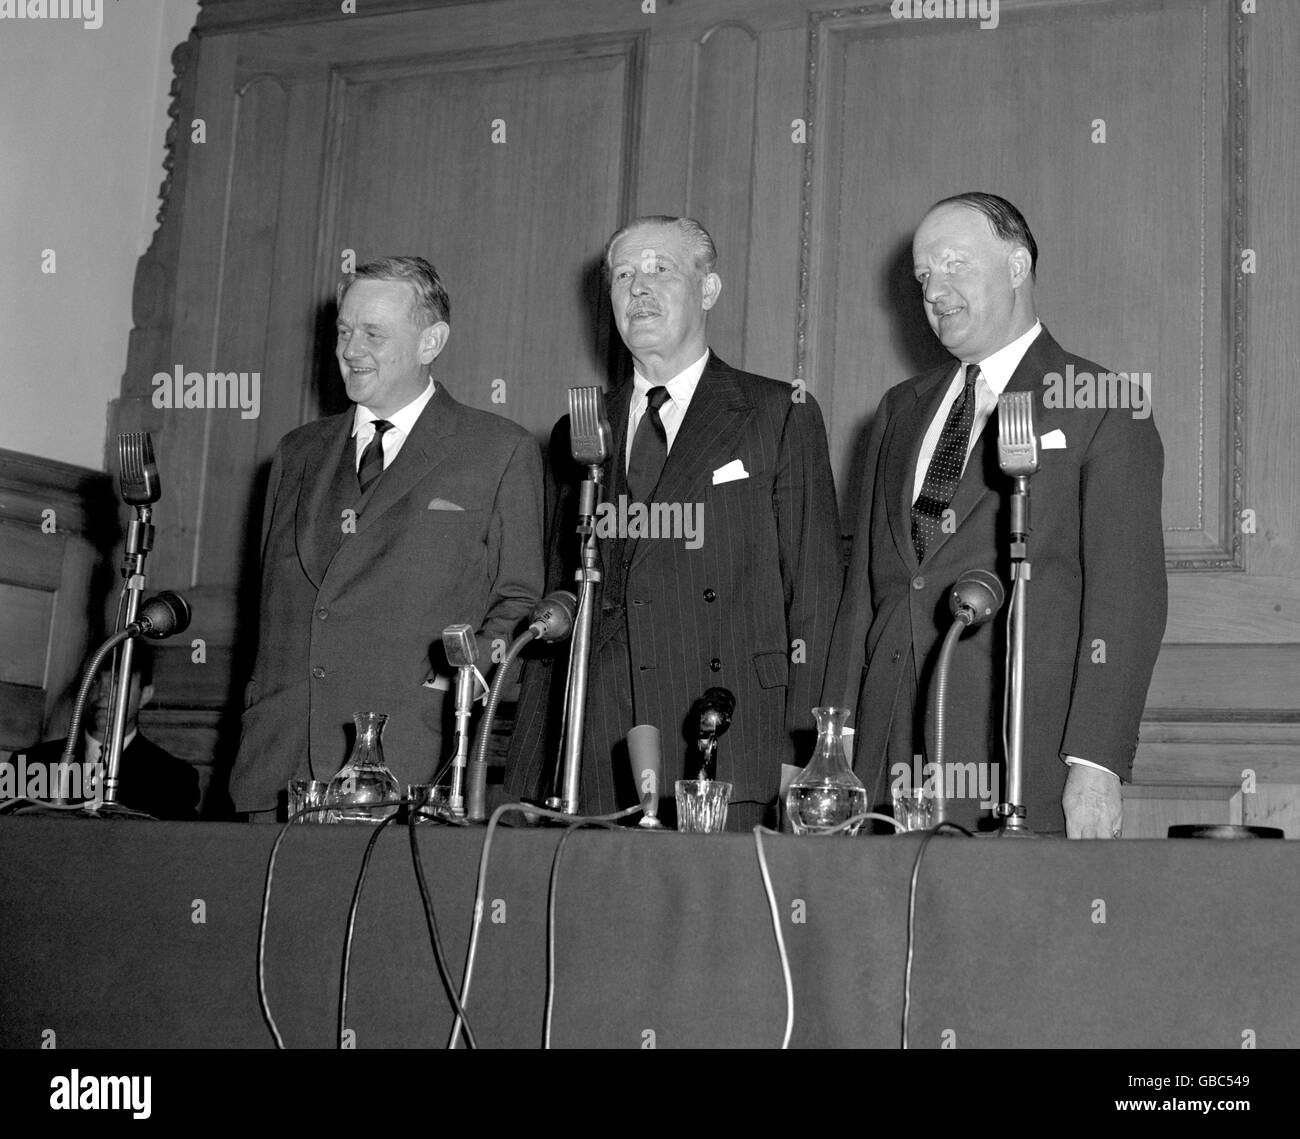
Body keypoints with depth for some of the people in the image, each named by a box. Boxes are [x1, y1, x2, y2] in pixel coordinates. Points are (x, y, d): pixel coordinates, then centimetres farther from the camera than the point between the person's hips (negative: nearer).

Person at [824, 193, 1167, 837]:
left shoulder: (1105, 410, 1)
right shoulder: (901, 411, 19)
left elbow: (1128, 596, -7)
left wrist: (1096, 765, -16)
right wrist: (836, 747, 9)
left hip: (1024, 758, -5)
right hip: (888, 750, 5)